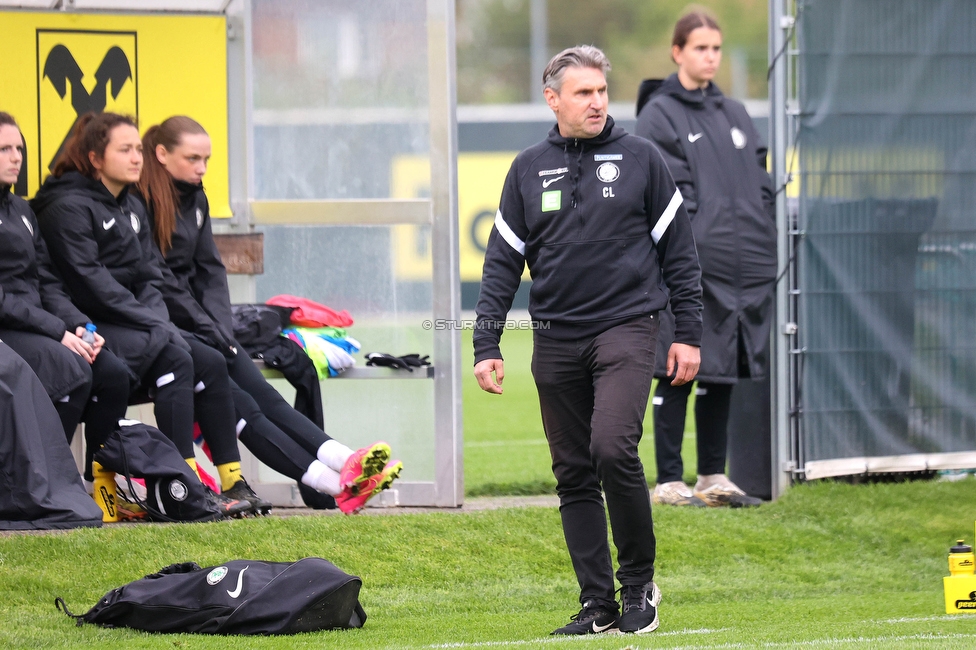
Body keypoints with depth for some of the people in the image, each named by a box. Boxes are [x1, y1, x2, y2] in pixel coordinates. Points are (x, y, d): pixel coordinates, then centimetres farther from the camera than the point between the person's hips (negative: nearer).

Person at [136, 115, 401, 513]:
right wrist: (209, 331, -13)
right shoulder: (140, 200, -9)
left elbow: (210, 270, 14)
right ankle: (331, 483, -34)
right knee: (233, 399, -21)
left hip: (194, 325, 8)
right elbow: (156, 279, -13)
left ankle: (343, 463, -30)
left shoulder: (194, 199, 17)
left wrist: (221, 330, -3)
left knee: (258, 391, -12)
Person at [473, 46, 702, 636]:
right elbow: (502, 263, 11)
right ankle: (598, 604, 8)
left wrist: (689, 334, 1)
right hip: (556, 339, 3)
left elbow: (679, 251, 6)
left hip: (626, 329, -3)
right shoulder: (529, 170, 9)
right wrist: (486, 345, 3)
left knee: (613, 450, -20)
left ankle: (639, 581, -3)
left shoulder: (640, 158, 3)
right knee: (574, 474, 3)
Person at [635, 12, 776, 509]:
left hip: (743, 269, 7)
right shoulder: (658, 117, -2)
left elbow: (761, 187, 18)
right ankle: (669, 482, 1)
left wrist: (763, 252, 7)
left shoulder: (734, 115, 18)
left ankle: (712, 477, 18)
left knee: (722, 373, 11)